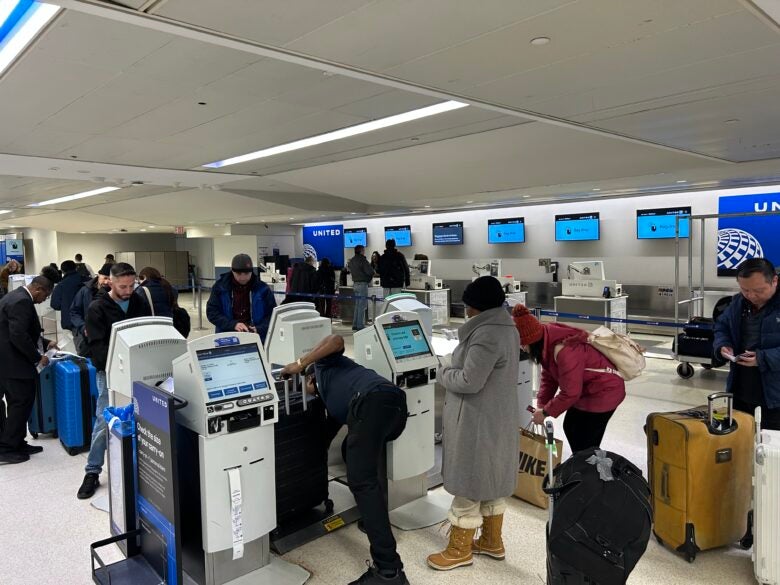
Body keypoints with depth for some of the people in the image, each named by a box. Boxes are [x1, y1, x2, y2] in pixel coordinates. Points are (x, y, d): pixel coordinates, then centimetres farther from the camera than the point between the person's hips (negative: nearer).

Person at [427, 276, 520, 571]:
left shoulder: (486, 334, -25)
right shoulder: (507, 328, 8)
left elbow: (469, 381, -26)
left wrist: (443, 372, -8)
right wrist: (453, 368, 7)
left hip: (478, 420, -10)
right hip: (498, 415, 10)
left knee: (469, 483, 4)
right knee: (491, 480, 20)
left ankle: (460, 550, 19)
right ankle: (492, 542, 34)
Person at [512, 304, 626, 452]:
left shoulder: (564, 351, -36)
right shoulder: (547, 341, -7)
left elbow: (570, 393, -28)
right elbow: (548, 377, 3)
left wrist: (545, 412, -15)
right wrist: (540, 406, -4)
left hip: (603, 391, -10)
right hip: (585, 388, 10)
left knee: (586, 444, -4)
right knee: (570, 428, 22)